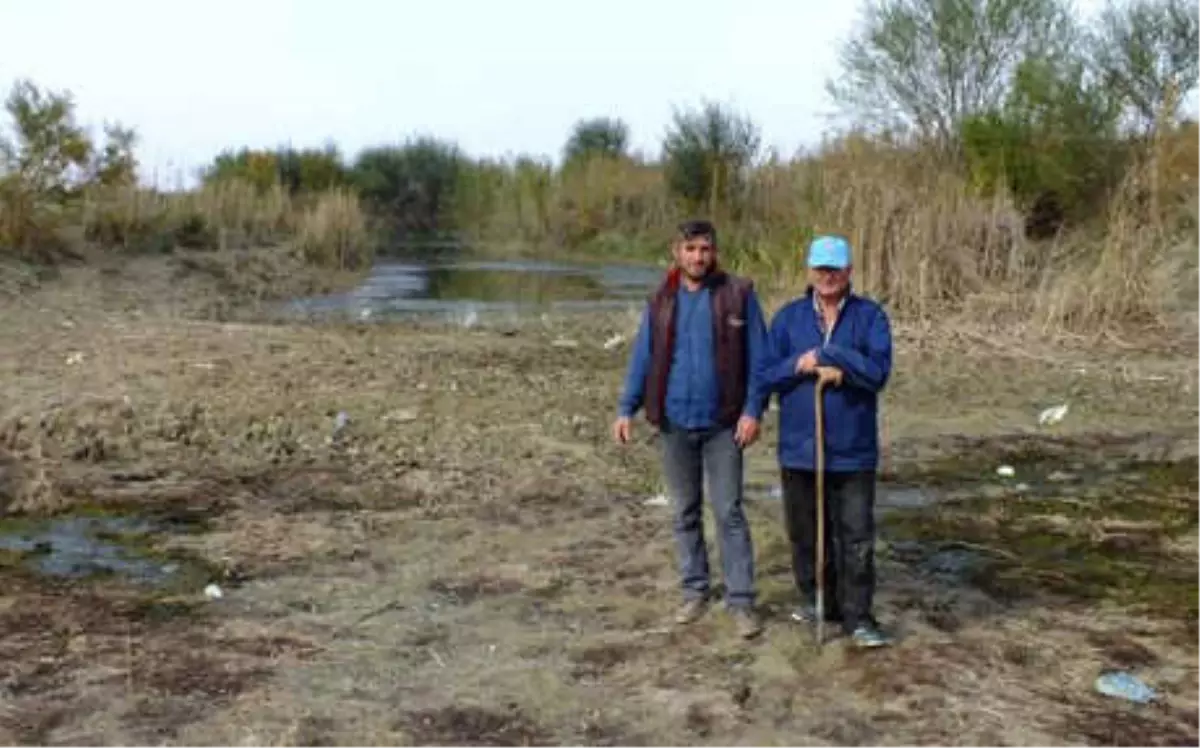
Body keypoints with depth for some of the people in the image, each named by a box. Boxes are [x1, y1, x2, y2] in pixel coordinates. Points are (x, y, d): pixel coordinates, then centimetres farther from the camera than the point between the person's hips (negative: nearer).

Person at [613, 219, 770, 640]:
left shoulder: (738, 295, -4)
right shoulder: (660, 302, 5)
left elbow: (757, 357, -5)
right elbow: (642, 357, 5)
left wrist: (753, 410, -13)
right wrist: (626, 408, -5)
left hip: (723, 424, -3)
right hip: (674, 423, 3)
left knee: (729, 512, 0)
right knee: (685, 512, 12)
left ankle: (741, 600, 7)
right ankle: (695, 590, 25)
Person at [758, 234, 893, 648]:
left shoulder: (870, 316, -1)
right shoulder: (789, 316, 5)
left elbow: (878, 372, -13)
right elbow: (766, 376, 2)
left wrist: (823, 354, -17)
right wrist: (802, 366, -16)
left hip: (853, 448, -2)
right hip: (799, 446, 2)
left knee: (856, 536, -1)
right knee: (806, 532, 12)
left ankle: (857, 617, 6)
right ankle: (816, 599, 29)